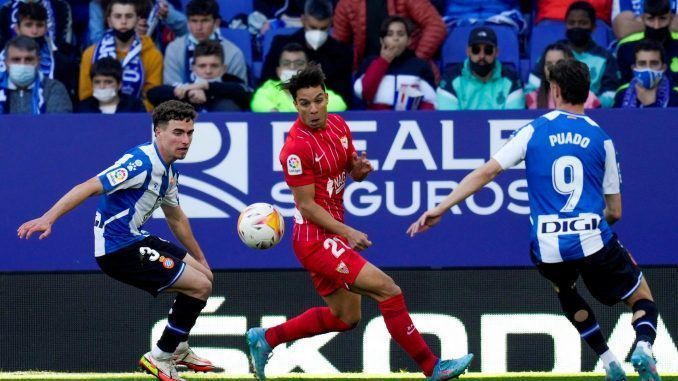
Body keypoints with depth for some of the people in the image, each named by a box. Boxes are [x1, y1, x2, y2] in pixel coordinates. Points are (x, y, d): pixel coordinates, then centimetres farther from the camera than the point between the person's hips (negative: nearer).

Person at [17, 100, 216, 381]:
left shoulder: (168, 170, 10)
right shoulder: (142, 162, -21)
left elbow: (175, 218, 26)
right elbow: (90, 187, -29)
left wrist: (199, 259, 36)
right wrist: (48, 218, -39)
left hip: (135, 240, 10)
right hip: (118, 249, -10)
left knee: (204, 276, 20)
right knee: (200, 286, -11)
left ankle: (179, 351, 36)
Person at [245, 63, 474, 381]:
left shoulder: (338, 125, 4)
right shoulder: (298, 147, -20)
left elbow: (353, 174, 16)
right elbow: (307, 205, -18)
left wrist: (361, 168, -7)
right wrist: (347, 232, -22)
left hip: (332, 234, 9)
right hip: (316, 238, -9)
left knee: (345, 317, 21)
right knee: (388, 291, -15)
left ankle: (265, 339, 30)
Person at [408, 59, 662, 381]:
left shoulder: (534, 131, 4)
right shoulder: (600, 138, 6)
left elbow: (485, 173, -3)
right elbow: (614, 212, 11)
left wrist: (439, 209, -1)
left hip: (548, 250, 1)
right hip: (594, 242, -1)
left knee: (566, 292, 35)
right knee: (643, 300, 17)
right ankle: (643, 346, -16)